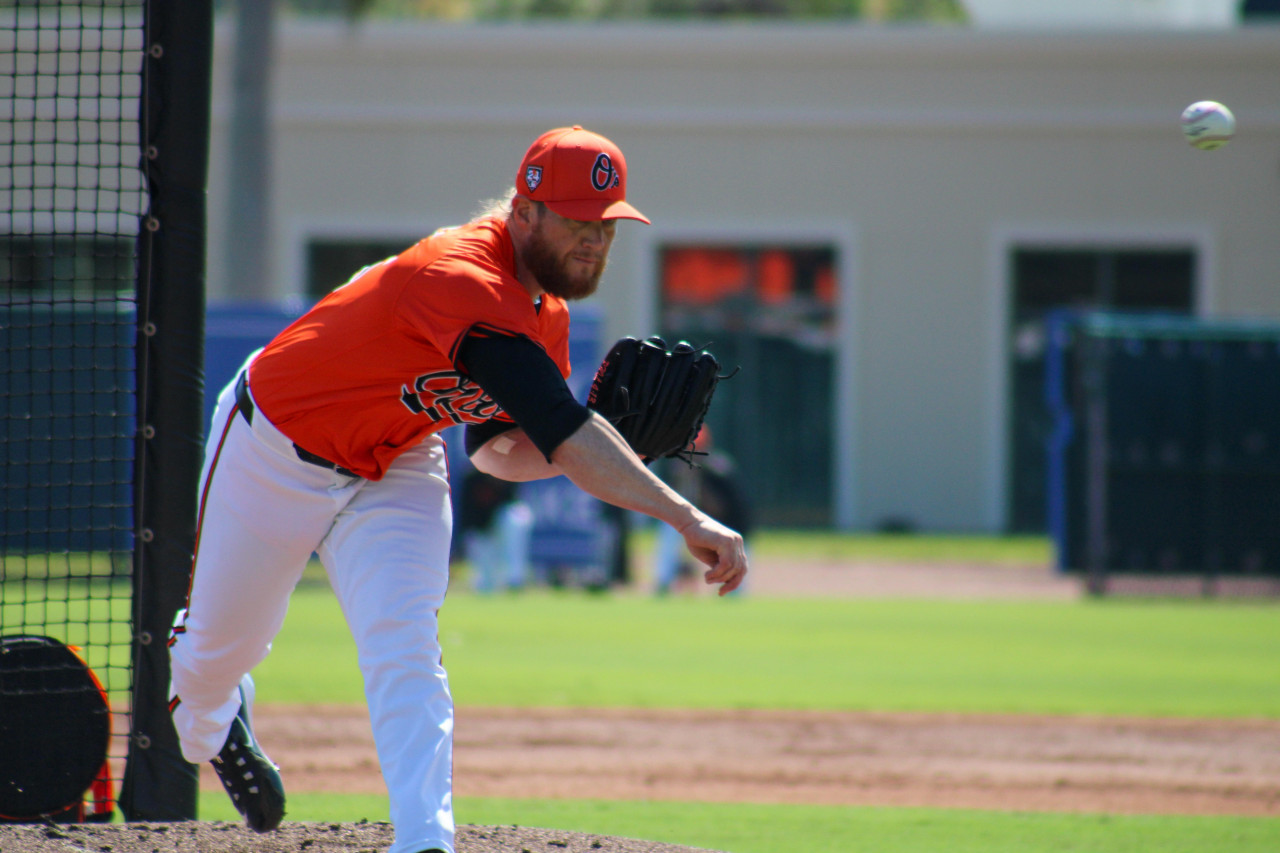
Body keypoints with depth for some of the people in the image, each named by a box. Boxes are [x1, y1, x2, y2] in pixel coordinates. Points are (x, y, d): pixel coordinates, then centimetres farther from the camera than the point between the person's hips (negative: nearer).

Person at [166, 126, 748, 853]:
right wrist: (685, 518, -54)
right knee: (223, 643, 16)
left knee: (406, 650, -17)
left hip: (395, 470, 6)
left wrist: (611, 444, -19)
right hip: (275, 456, -5)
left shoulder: (545, 315, -10)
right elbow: (560, 430, -48)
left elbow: (499, 450, 1)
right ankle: (207, 722, 52)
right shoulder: (463, 282, -39)